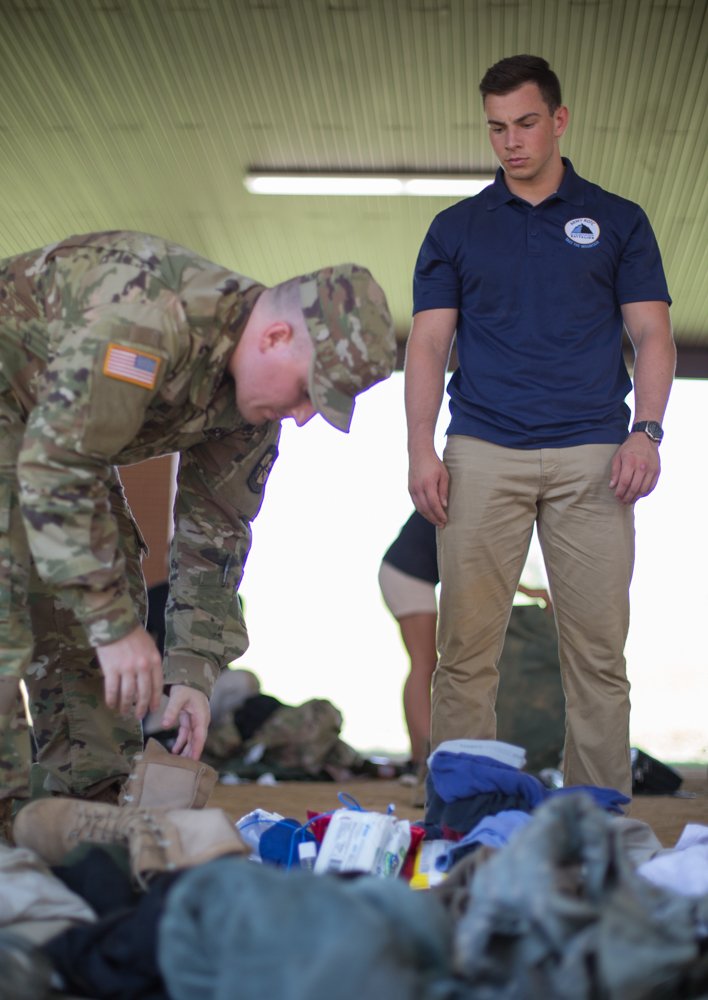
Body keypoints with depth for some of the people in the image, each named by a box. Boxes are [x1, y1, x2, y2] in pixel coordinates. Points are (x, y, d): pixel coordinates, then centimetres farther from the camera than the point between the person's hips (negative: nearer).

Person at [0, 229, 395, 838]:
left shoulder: (254, 398, -8)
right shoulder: (149, 316, -37)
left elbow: (214, 530, 0)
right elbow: (55, 469, -36)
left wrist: (194, 672, -6)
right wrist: (115, 626, -34)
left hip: (57, 426, 9)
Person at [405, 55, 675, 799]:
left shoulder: (618, 221, 10)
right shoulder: (456, 229, 12)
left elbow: (651, 335, 5)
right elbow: (428, 343, 7)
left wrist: (646, 431, -11)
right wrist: (421, 451, -6)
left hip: (592, 459, 0)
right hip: (482, 457, 1)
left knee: (597, 653, 1)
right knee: (465, 651, -1)